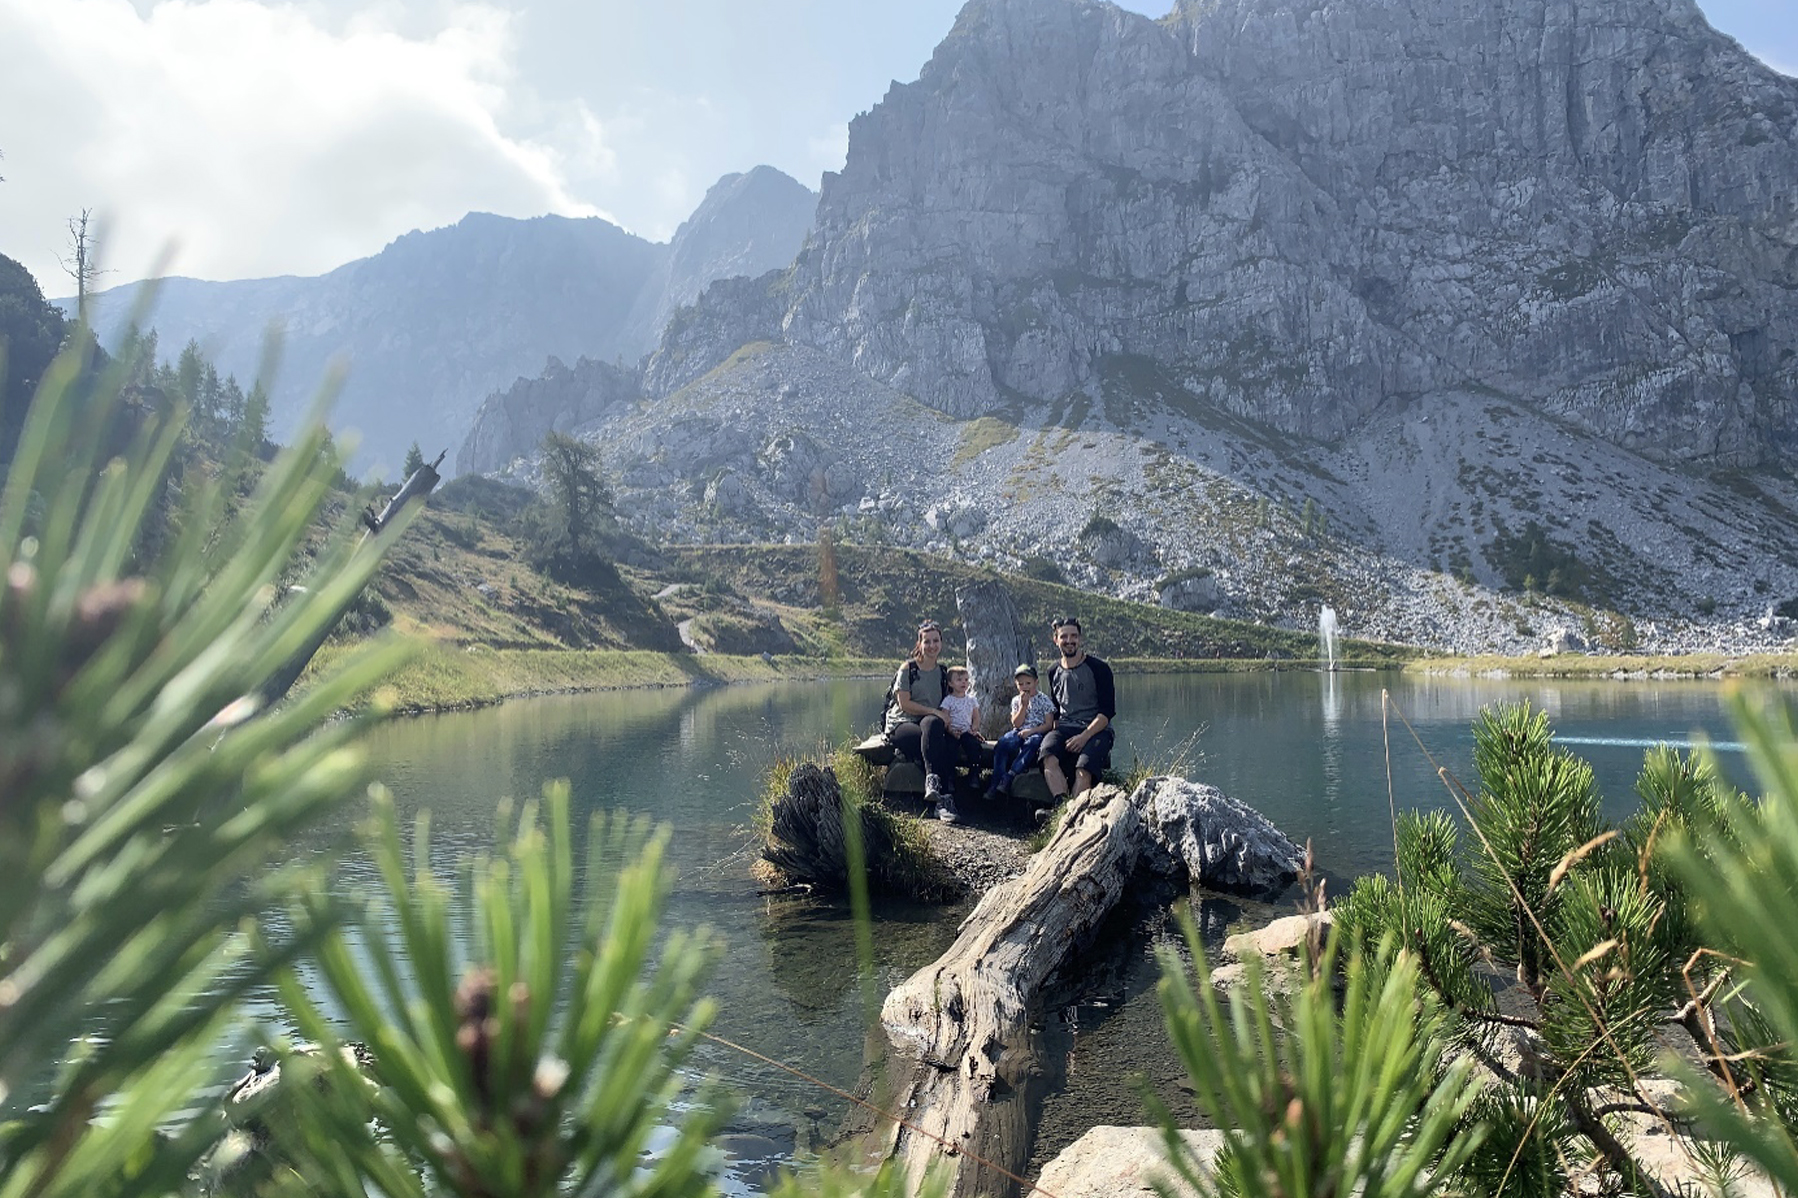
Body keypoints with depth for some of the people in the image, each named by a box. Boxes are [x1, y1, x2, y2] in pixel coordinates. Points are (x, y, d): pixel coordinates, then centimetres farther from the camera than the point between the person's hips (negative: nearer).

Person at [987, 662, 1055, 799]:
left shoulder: (1044, 700, 3)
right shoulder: (1016, 700, 13)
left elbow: (1048, 724, -3)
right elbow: (1016, 724, 4)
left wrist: (1031, 731, -16)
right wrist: (1023, 705, -6)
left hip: (1037, 732, -3)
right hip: (1019, 732, 3)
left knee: (1031, 743, -40)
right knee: (1003, 742, -30)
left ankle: (1009, 776, -43)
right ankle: (996, 782, -36)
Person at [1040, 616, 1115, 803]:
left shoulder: (1098, 669, 1)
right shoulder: (1054, 671, 17)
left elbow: (1107, 711, -4)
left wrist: (1084, 736, -16)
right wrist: (1056, 731, 7)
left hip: (1095, 730, -3)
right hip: (1064, 728, 3)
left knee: (1083, 769, -33)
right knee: (1048, 756, -31)